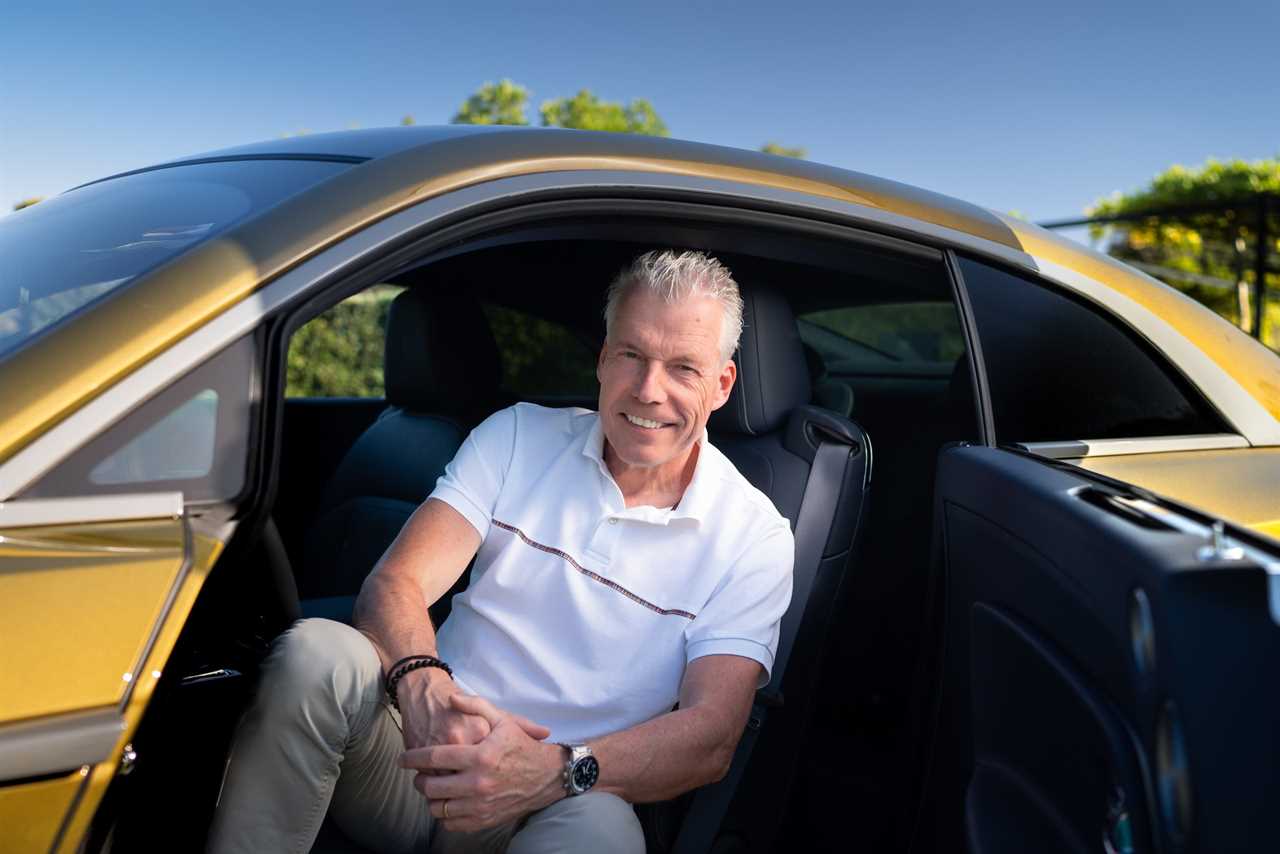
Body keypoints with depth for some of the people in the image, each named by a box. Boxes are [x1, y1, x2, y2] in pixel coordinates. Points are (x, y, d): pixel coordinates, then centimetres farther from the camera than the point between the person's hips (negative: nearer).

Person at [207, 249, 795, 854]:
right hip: (422, 756, 3)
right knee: (314, 652, -28)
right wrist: (425, 690, -31)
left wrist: (554, 769, -31)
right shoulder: (519, 436, 4)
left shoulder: (753, 535, -2)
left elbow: (710, 741, -12)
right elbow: (393, 585, -6)